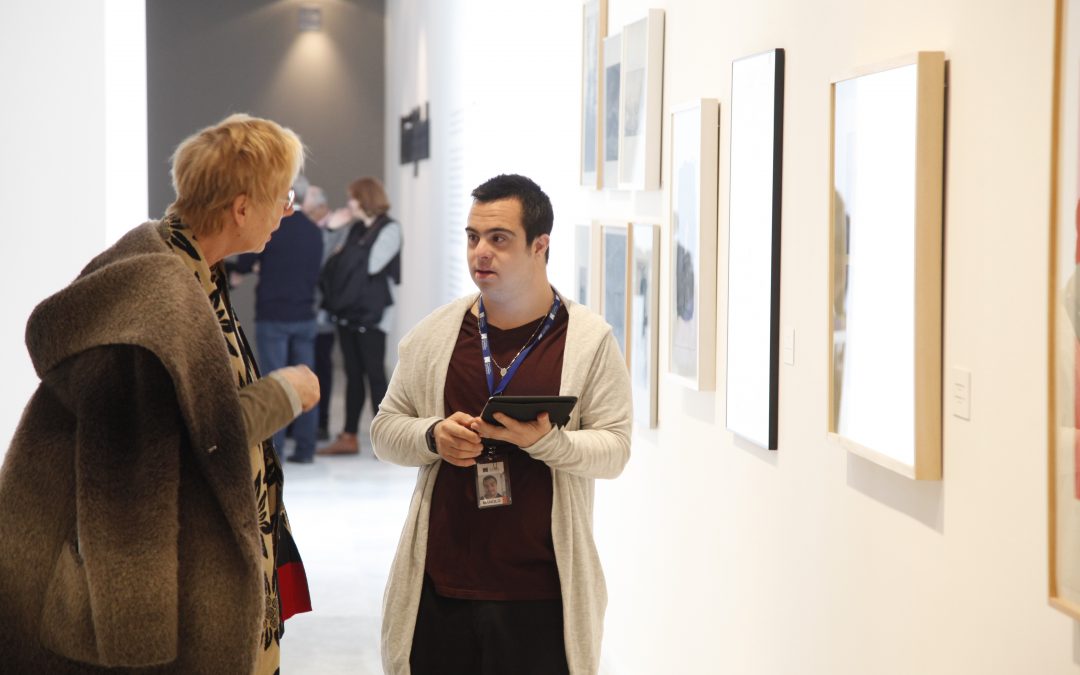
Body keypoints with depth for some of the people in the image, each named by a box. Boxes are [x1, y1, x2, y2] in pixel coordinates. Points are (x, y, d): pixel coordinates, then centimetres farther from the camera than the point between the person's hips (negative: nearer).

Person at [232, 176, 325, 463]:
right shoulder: (313, 231, 5)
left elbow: (243, 265, -6)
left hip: (272, 317, -4)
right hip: (305, 316, 5)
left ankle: (273, 448, -3)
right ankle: (305, 448, 8)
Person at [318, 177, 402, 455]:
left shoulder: (389, 229, -7)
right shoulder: (356, 229, 13)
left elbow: (371, 264, -15)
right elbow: (341, 263, 11)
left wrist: (344, 255, -3)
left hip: (372, 313, -7)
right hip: (348, 311, 7)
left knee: (374, 373, -5)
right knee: (353, 374, 9)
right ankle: (349, 437, 13)